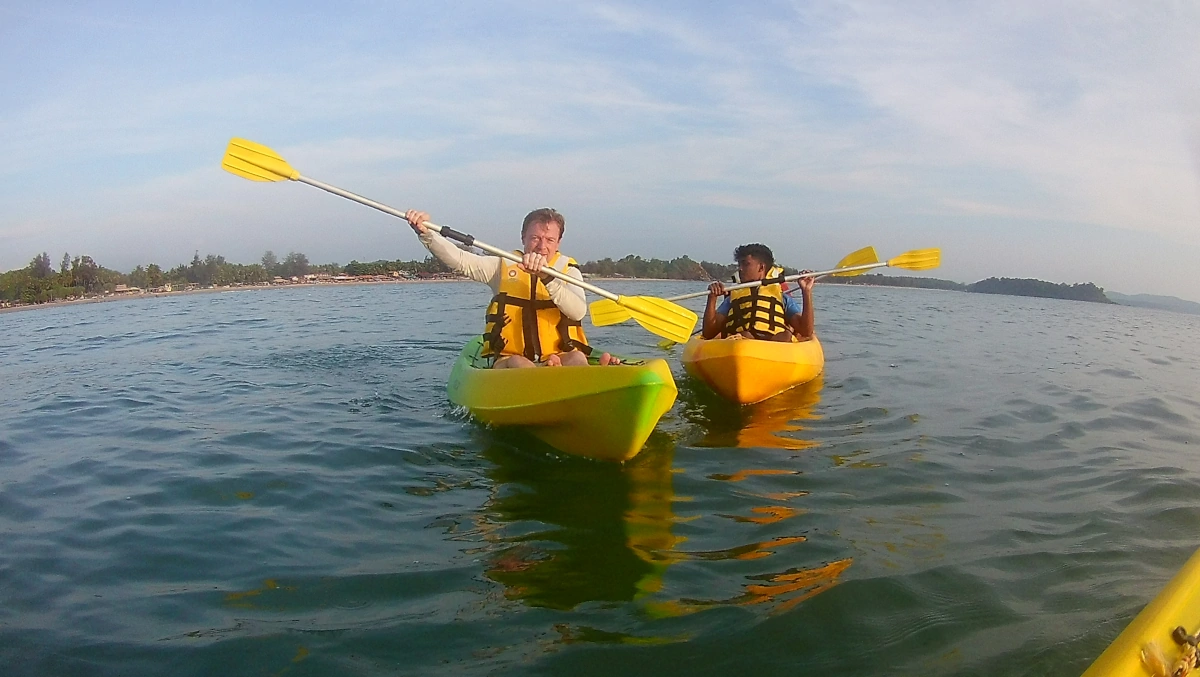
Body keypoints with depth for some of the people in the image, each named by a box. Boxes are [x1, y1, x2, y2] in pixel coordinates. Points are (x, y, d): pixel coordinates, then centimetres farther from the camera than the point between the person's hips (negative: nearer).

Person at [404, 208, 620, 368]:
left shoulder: (568, 270, 8)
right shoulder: (504, 266, 11)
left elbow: (578, 311, -12)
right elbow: (459, 260, -3)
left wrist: (547, 277, -27)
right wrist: (425, 233, -20)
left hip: (560, 358, 1)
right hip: (508, 360, 0)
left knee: (577, 359, -32)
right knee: (518, 364, -34)